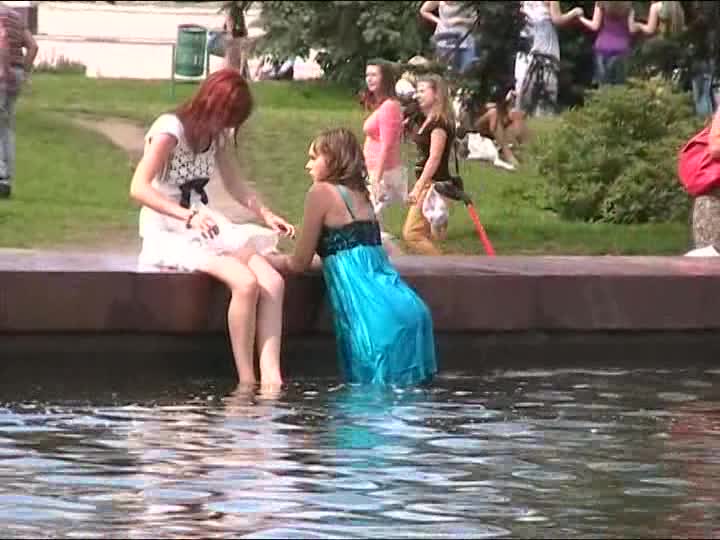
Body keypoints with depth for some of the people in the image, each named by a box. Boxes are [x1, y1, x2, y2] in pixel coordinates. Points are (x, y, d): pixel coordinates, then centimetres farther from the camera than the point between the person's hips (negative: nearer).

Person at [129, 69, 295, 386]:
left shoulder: (219, 135, 11)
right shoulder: (170, 130, -14)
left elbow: (234, 184, 23)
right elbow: (139, 188, -25)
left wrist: (266, 214, 4)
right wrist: (189, 215, -37)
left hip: (203, 228, 8)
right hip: (167, 237, -8)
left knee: (272, 282, -18)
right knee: (245, 283, -29)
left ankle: (271, 380, -27)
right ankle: (246, 382, -22)